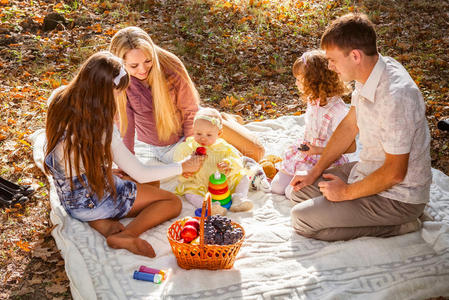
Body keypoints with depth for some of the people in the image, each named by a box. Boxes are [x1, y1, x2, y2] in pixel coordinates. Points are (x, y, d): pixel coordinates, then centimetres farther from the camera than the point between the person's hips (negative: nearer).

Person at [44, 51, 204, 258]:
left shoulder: (58, 100, -12)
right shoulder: (102, 131, -31)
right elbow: (140, 174, -19)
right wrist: (183, 167, -6)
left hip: (67, 198, 8)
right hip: (91, 203, -8)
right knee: (172, 202, 2)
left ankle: (102, 222, 3)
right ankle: (125, 236, -18)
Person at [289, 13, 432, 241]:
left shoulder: (395, 96, -34)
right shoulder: (369, 73, -4)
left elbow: (394, 173, -27)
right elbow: (350, 124, 10)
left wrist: (346, 192, -13)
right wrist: (315, 171, 11)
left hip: (398, 197, -9)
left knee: (302, 219, -14)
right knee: (299, 191, 14)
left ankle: (398, 225, -4)